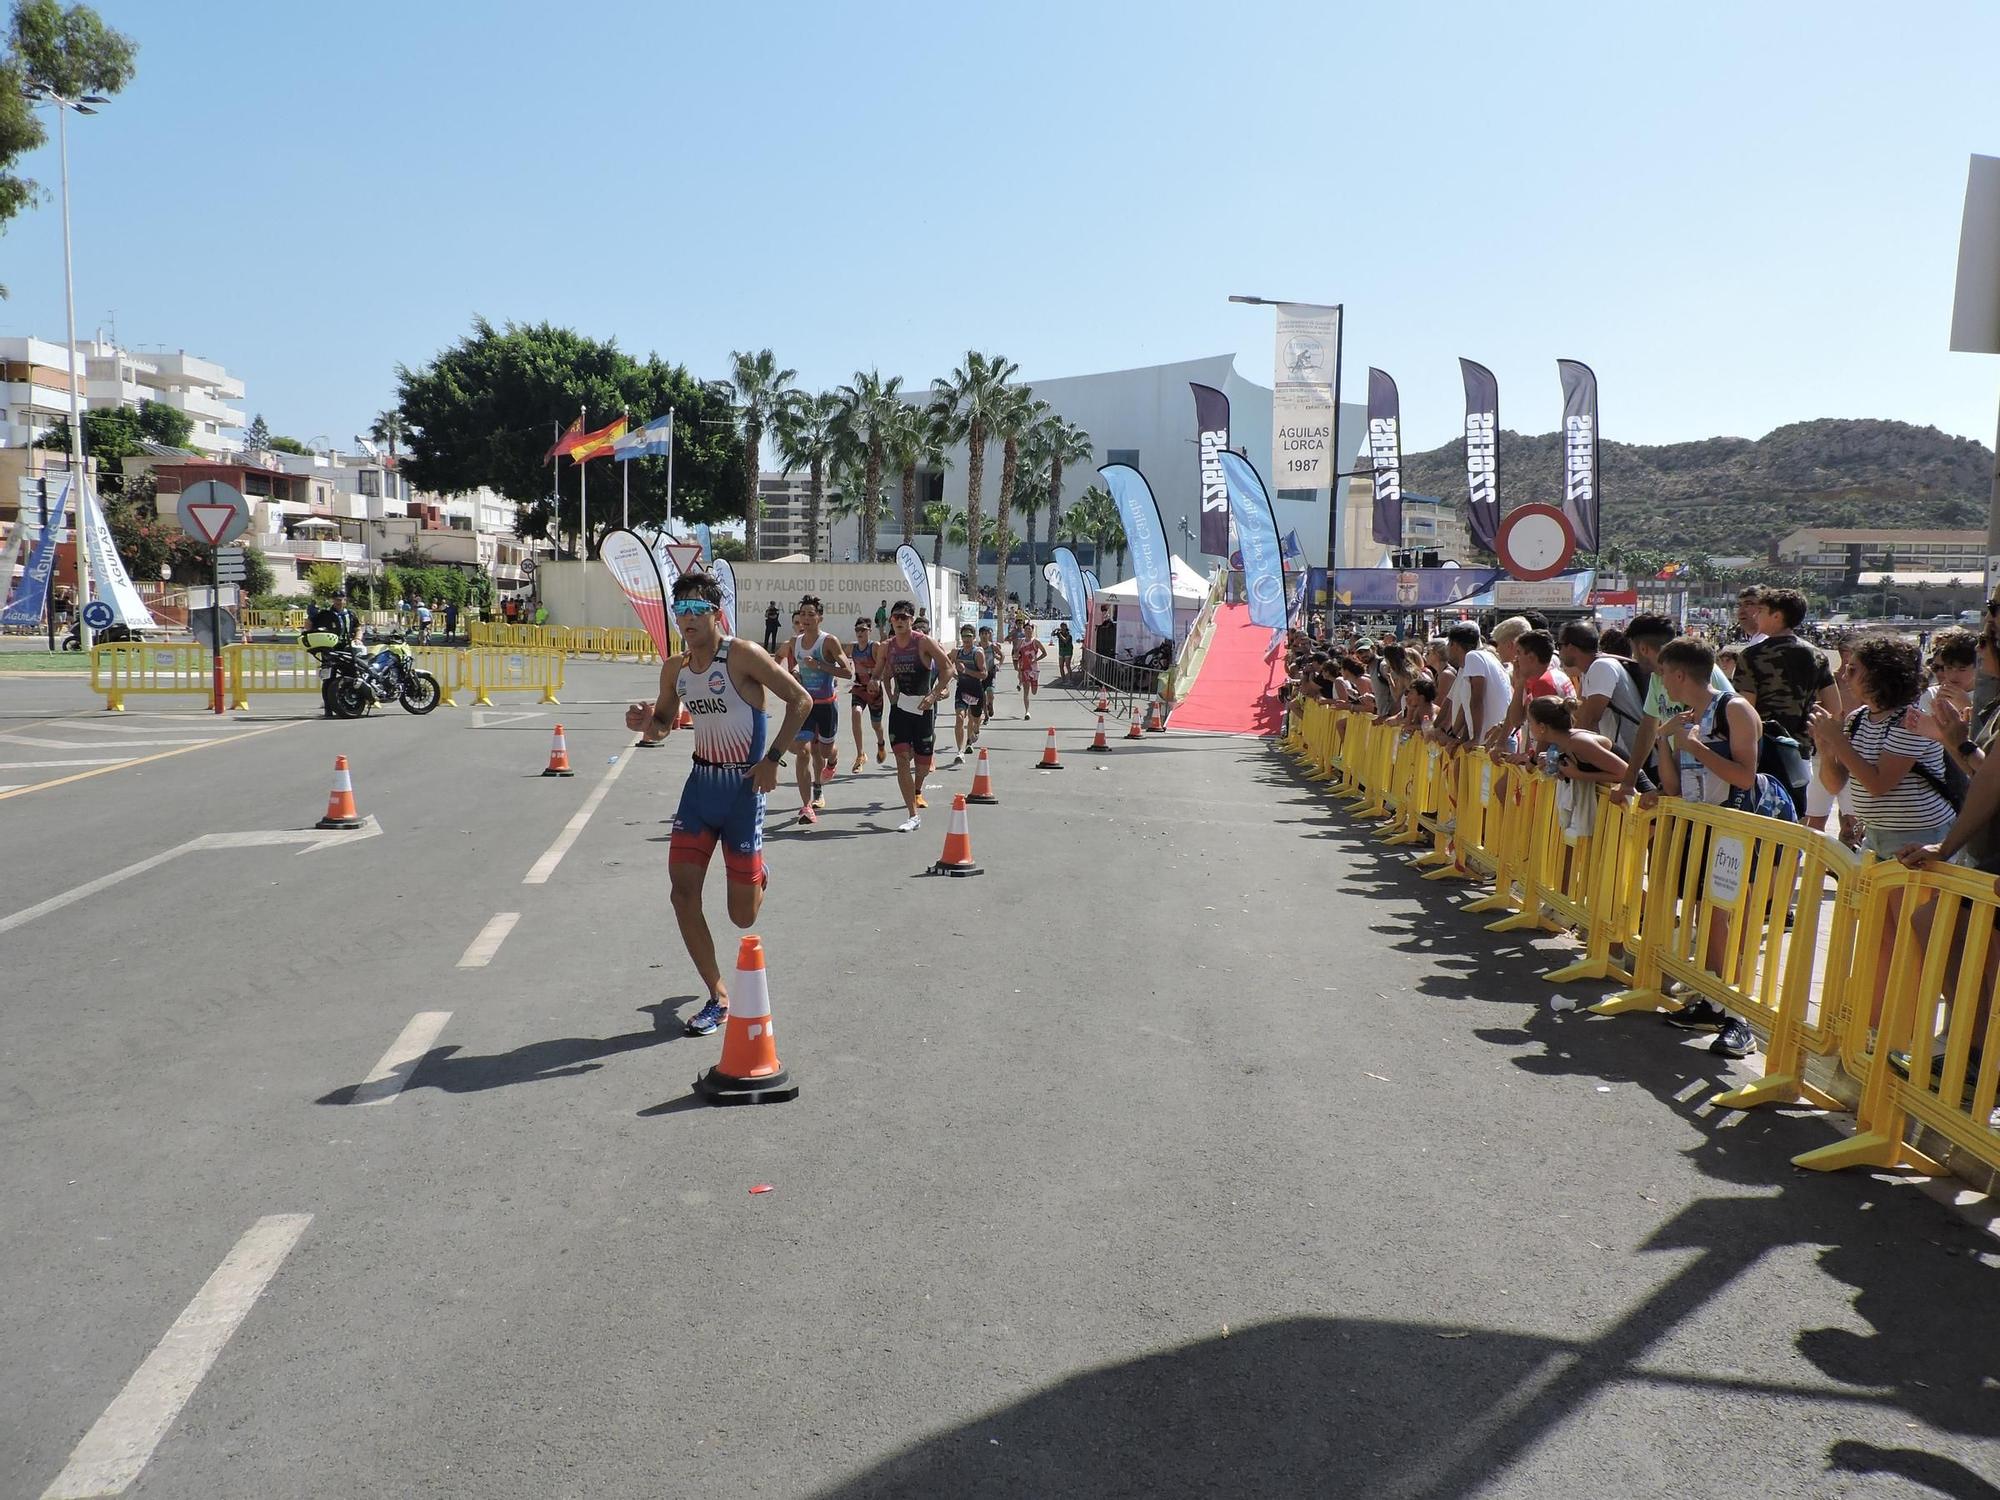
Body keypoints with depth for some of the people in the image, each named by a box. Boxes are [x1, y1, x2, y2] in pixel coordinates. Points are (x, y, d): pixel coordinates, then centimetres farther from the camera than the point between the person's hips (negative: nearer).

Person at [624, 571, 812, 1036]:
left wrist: (773, 758, -16)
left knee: (742, 915, 1)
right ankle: (718, 997, 7)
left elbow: (800, 700, -12)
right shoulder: (674, 668, 4)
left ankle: (757, 875, 41)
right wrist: (644, 721, -5)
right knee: (682, 890, -6)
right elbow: (665, 723, 18)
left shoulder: (742, 655, -14)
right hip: (701, 781, 6)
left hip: (743, 786, -5)